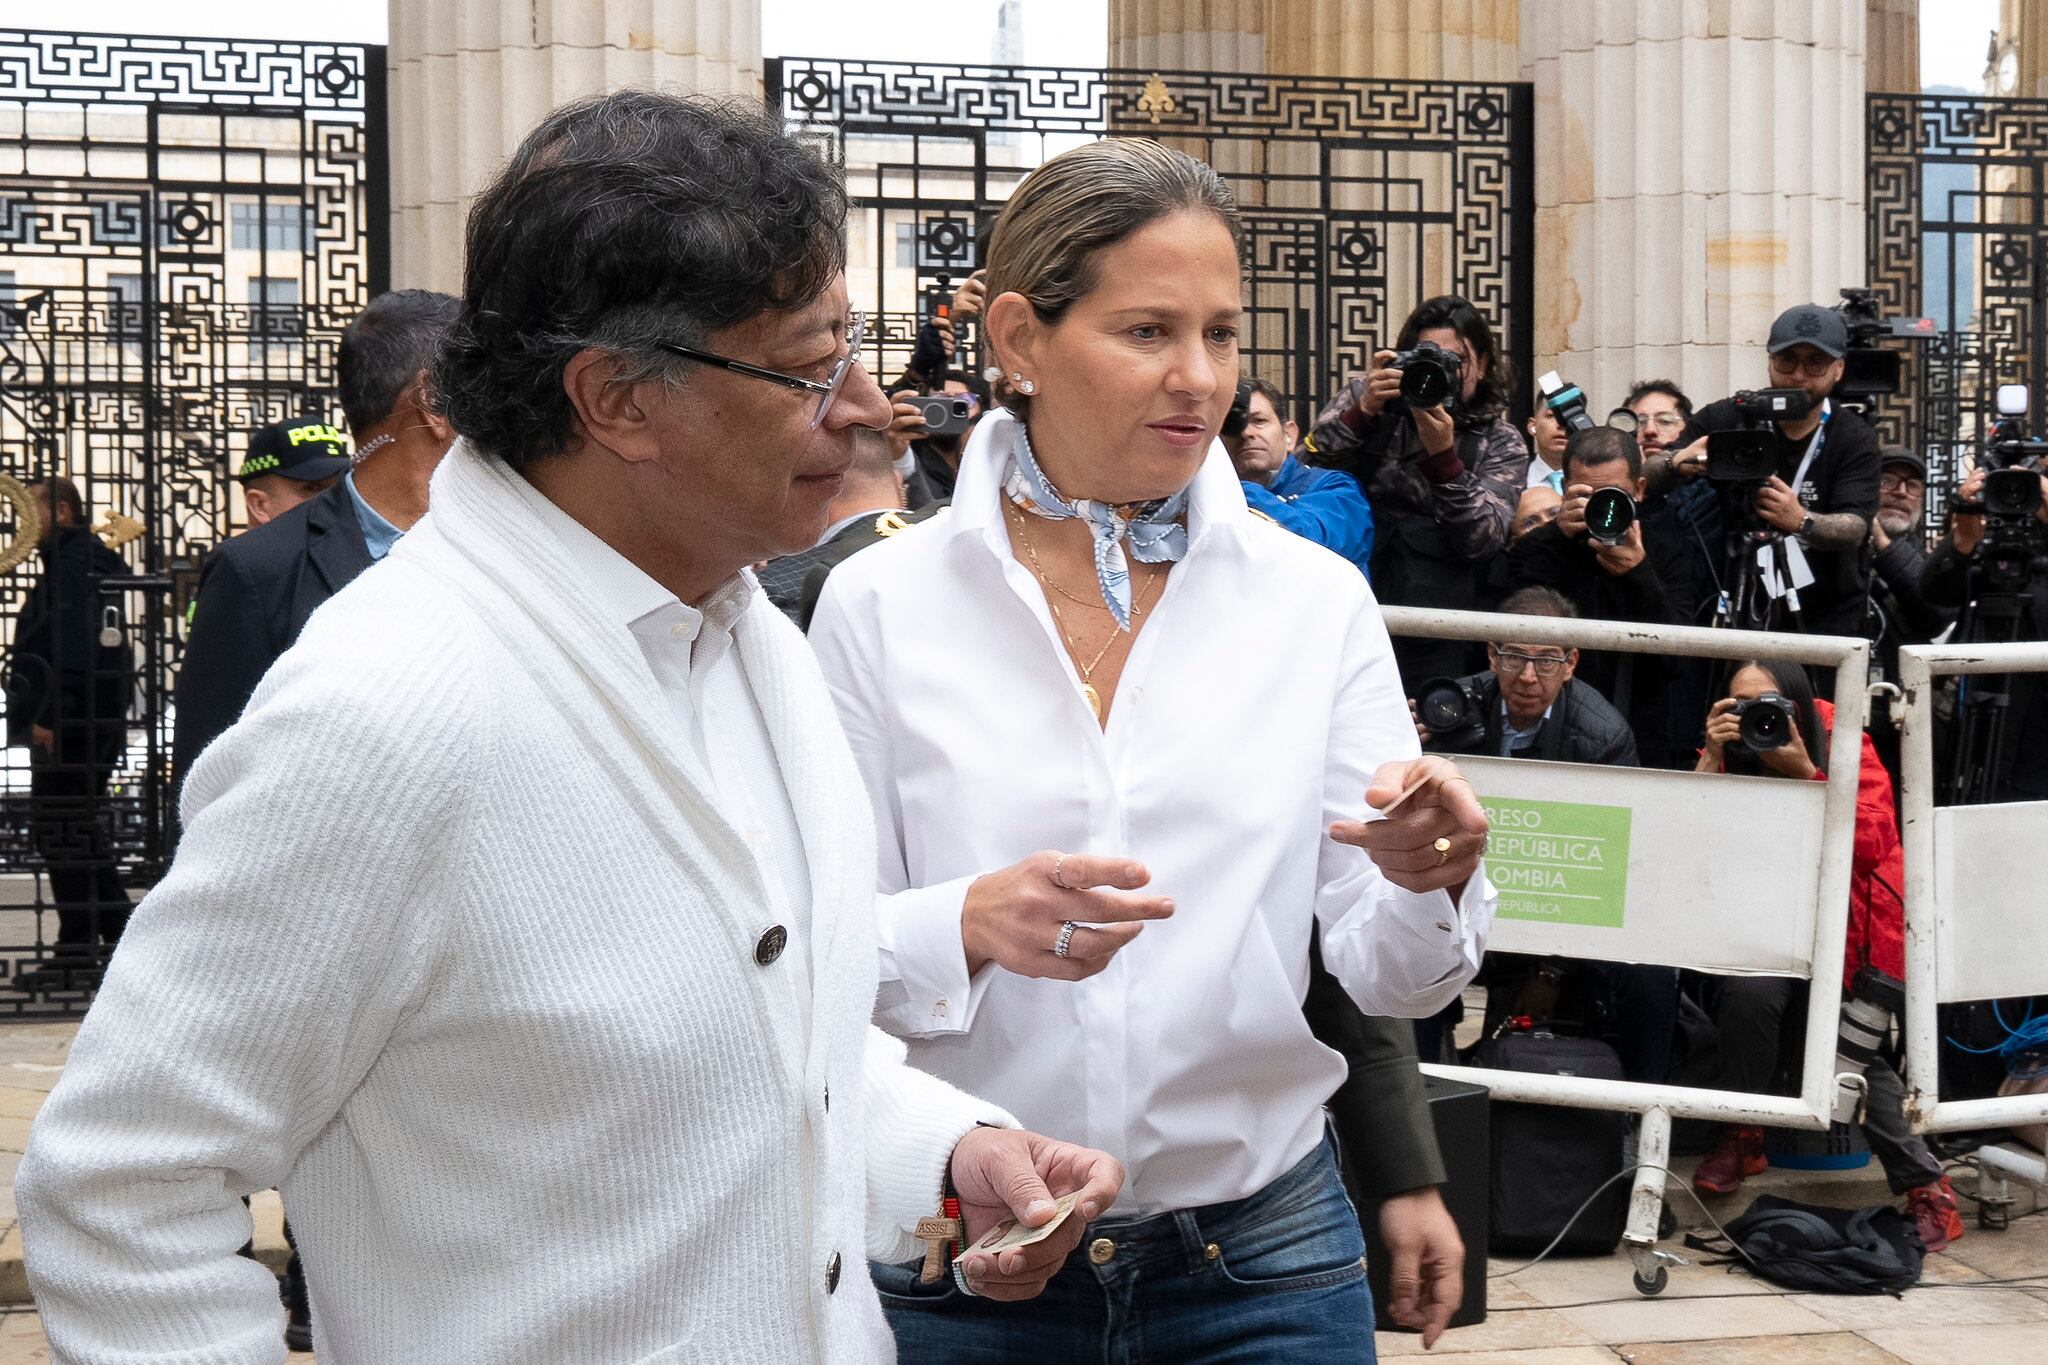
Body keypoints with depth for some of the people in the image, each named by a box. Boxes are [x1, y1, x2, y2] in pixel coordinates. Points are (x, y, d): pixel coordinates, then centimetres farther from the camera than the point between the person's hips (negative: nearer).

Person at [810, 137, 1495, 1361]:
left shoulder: (1318, 600, -1)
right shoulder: (882, 605, -6)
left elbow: (1387, 978, -3)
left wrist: (1429, 880, -24)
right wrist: (970, 928, -25)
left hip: (1260, 1252, 1)